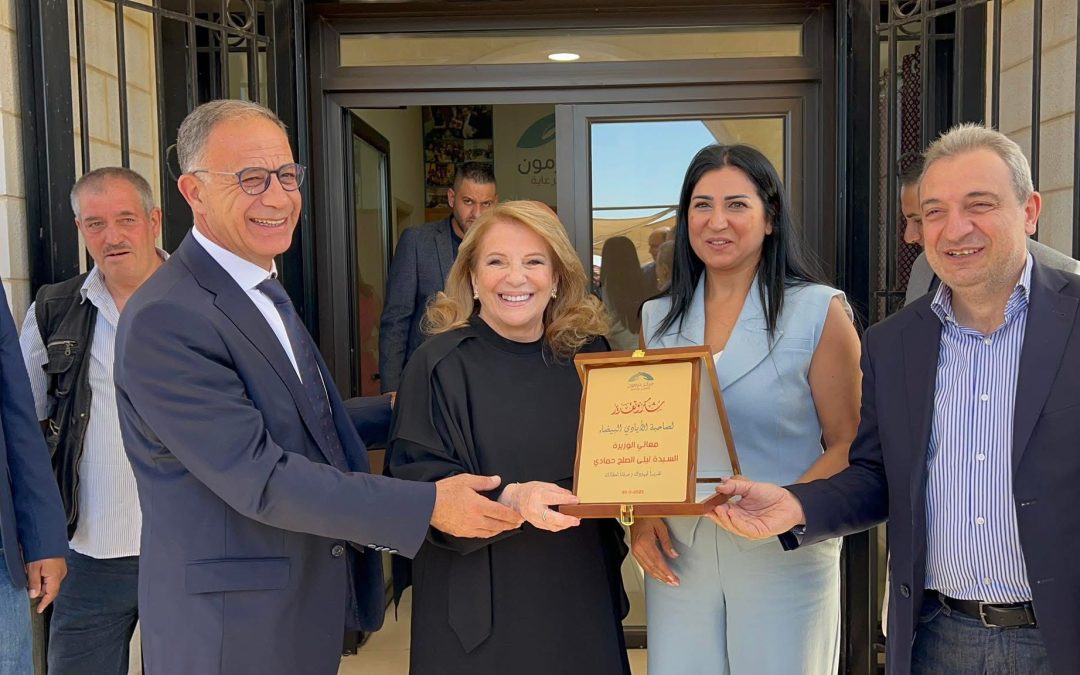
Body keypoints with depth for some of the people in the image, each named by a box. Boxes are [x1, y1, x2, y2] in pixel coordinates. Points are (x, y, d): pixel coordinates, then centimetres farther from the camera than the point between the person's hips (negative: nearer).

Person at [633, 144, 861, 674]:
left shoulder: (819, 312, -5)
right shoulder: (658, 318, 6)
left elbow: (848, 444, -6)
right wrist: (641, 515, -4)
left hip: (784, 557, -3)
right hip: (677, 555, 3)